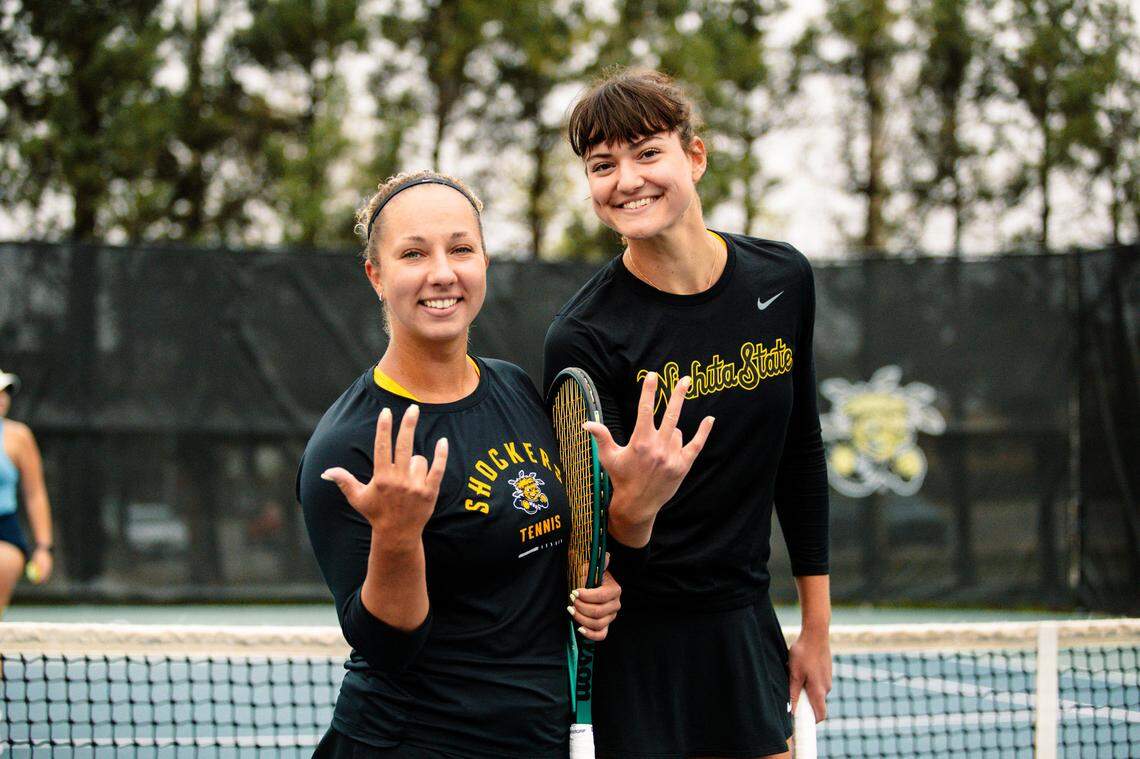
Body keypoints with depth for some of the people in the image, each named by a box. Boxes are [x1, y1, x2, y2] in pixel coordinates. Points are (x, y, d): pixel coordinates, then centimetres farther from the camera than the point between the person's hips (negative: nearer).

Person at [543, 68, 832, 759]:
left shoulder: (783, 280, -2)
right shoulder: (583, 338, -17)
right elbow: (600, 540, -16)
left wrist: (817, 626, 13)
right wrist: (632, 506, -39)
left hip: (747, 627, 5)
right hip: (636, 644, -4)